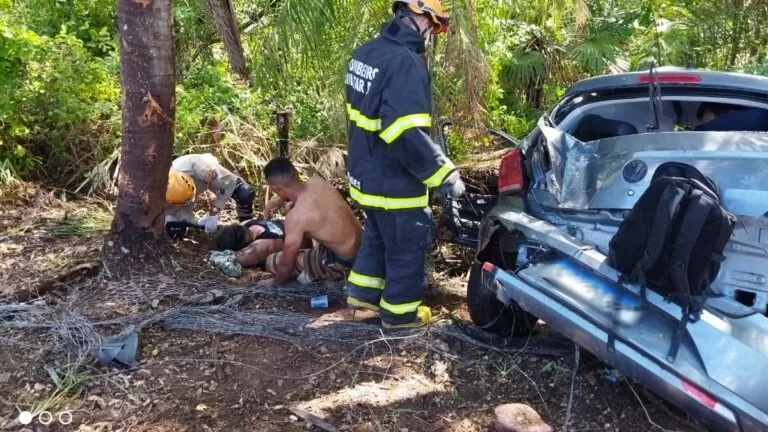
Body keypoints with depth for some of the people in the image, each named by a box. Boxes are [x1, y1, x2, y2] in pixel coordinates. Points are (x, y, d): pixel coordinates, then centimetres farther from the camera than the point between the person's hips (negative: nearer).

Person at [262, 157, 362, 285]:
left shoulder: (296, 216, -25)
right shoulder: (317, 181, -6)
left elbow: (286, 266, -13)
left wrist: (277, 282, 6)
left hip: (344, 263, -8)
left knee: (272, 262, 0)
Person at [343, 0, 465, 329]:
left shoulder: (366, 53, 6)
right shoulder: (405, 63, -25)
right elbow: (408, 134, -31)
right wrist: (443, 174, -25)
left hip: (365, 174, 9)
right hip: (393, 183, -9)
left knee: (377, 236, 28)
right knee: (407, 249, 10)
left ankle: (362, 292, 41)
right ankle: (399, 312, 25)